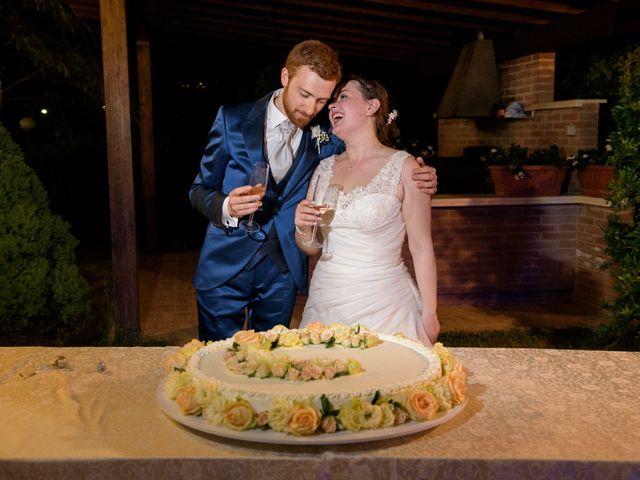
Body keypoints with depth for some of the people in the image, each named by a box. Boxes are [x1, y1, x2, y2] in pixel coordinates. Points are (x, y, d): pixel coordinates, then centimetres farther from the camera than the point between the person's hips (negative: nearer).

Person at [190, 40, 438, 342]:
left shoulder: (326, 139, -3)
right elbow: (200, 190, -1)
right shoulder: (233, 121, -6)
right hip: (224, 269, -1)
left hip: (282, 274, 1)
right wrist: (225, 208, -24)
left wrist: (417, 180, -15)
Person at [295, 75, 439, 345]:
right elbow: (311, 247, 13)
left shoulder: (403, 167, -7)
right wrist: (303, 229, -9)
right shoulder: (325, 168, 8)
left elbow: (421, 247, -7)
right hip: (326, 301, 4)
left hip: (383, 305, -4)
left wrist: (429, 315, -8)